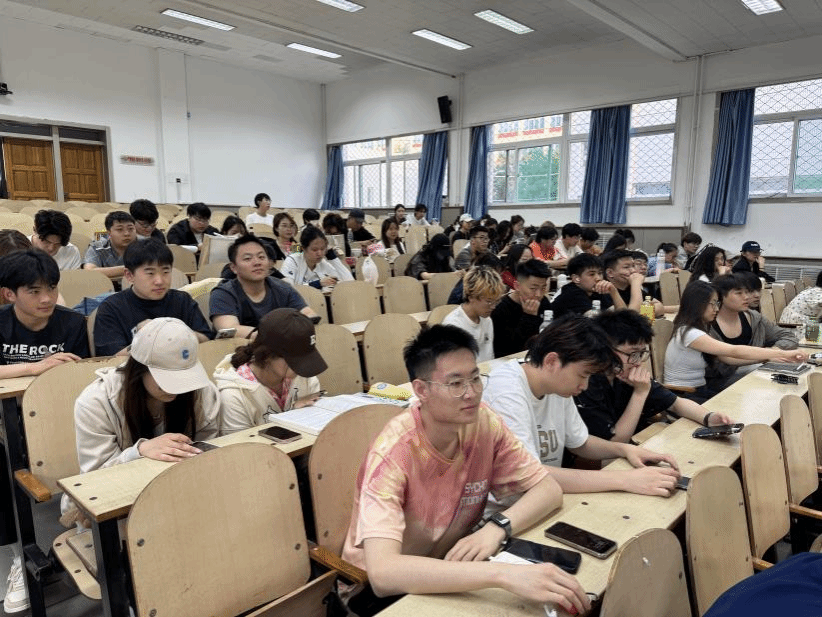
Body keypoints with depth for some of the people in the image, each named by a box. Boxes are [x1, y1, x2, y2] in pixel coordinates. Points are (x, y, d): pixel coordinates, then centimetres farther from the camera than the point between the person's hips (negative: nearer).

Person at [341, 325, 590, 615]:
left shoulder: (484, 422, -14)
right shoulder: (393, 453, -29)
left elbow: (549, 489, -9)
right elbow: (381, 572, -38)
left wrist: (496, 528, -28)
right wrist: (503, 573, -46)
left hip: (450, 564, 5)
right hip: (385, 589, -4)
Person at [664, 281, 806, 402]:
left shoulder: (699, 329, 11)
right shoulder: (688, 333, -21)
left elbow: (728, 358, 8)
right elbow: (735, 351, -23)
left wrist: (768, 357, -1)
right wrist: (784, 354, -21)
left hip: (700, 390, 9)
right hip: (682, 397, -9)